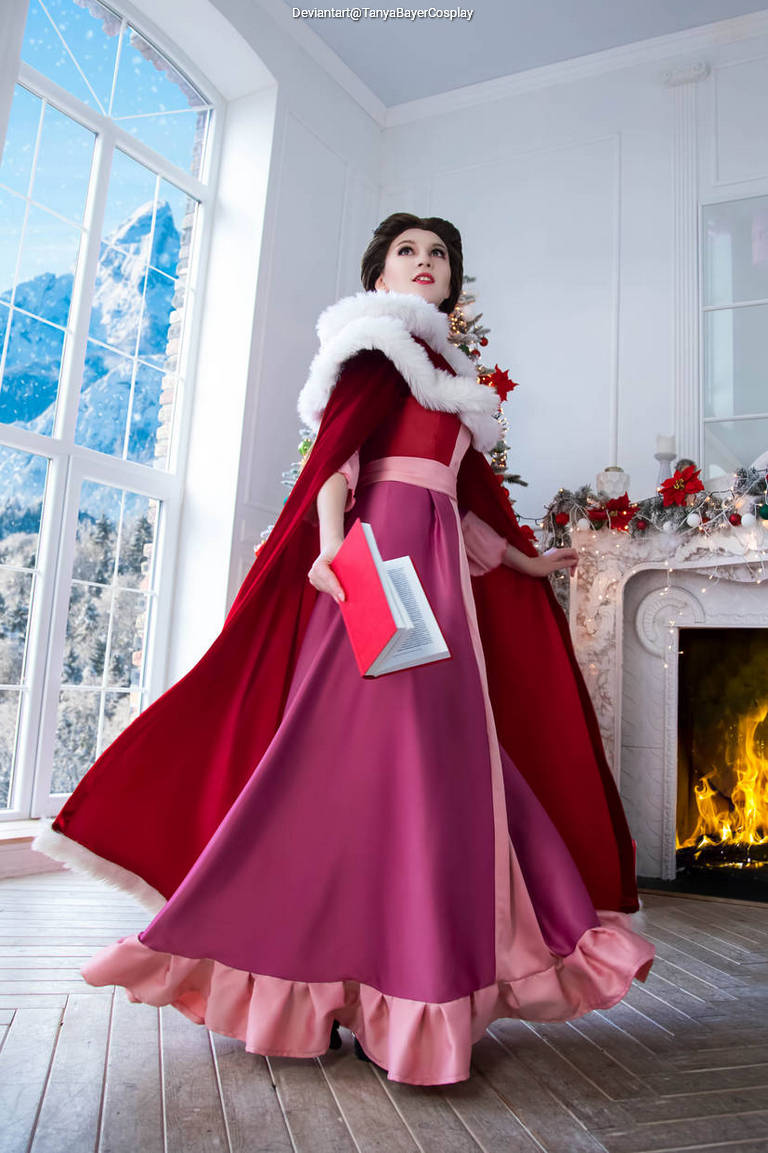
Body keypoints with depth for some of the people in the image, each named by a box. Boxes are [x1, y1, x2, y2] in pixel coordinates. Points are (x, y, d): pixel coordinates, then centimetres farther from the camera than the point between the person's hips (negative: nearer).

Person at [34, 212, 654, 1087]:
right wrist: (333, 543, -25)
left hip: (441, 568, 8)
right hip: (379, 552, -8)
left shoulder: (449, 372, 28)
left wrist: (526, 563, 31)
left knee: (437, 753, 5)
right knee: (370, 740, -12)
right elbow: (334, 448, -10)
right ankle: (323, 975, 1)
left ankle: (404, 977, 15)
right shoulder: (376, 344, 6)